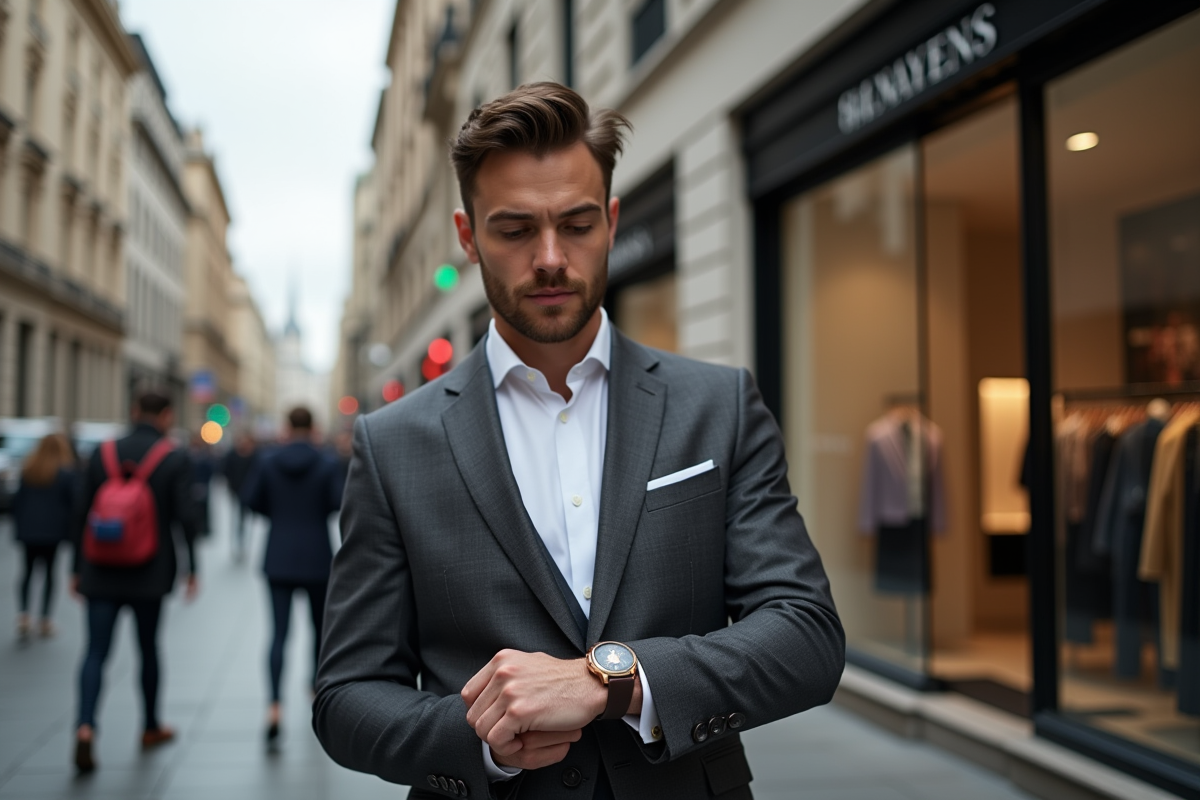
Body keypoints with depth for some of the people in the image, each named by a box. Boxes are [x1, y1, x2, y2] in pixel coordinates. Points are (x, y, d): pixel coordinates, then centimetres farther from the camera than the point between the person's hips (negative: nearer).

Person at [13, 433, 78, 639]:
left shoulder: (27, 471, 5)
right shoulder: (68, 473, -7)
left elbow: (17, 501, 8)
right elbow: (74, 503, -8)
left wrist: (19, 527, 15)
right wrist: (70, 529, 2)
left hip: (28, 531, 3)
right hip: (53, 531, -3)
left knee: (28, 571, 11)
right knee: (49, 572, 6)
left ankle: (24, 614, -7)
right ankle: (45, 620, 7)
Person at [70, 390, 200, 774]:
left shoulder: (102, 453, 2)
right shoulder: (176, 459, -6)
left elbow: (83, 514, 3)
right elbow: (185, 516, -10)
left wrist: (77, 569, 10)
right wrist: (191, 569, -2)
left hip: (101, 571, 1)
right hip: (150, 572, -1)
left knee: (96, 650, 1)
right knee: (148, 646, 14)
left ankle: (85, 726, -18)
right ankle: (151, 727, 27)